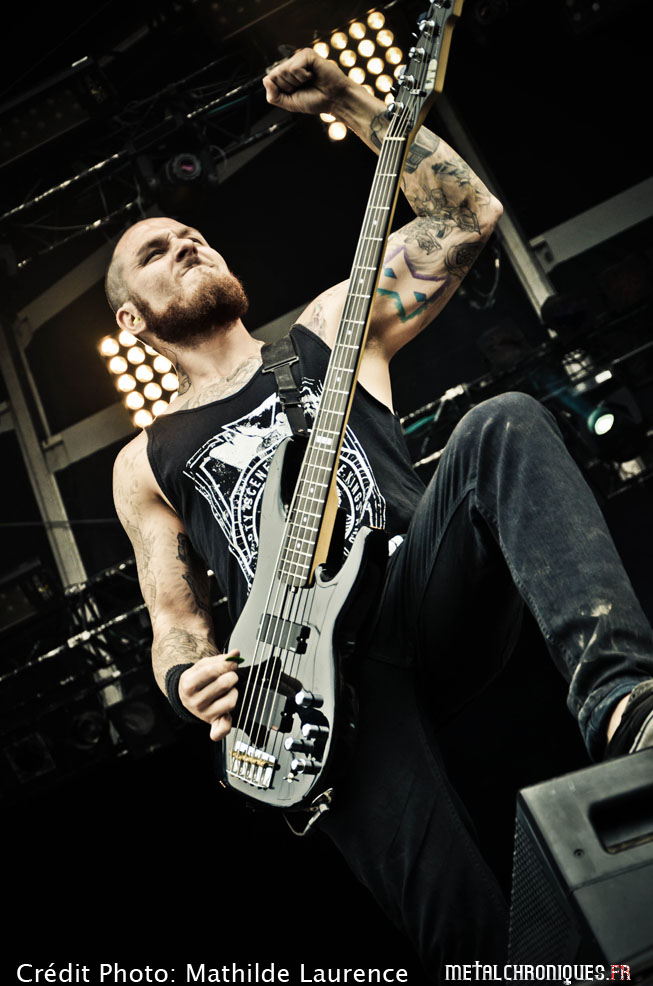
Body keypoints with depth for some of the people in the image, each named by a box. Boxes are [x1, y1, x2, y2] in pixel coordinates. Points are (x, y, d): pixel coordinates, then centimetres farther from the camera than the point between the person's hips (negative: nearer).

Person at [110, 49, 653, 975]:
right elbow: (172, 619, 18)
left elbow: (468, 211, 14)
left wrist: (348, 100, 9)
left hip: (428, 596, 2)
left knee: (503, 424, -31)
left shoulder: (331, 330, 21)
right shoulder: (147, 465, 21)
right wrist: (189, 676, -6)